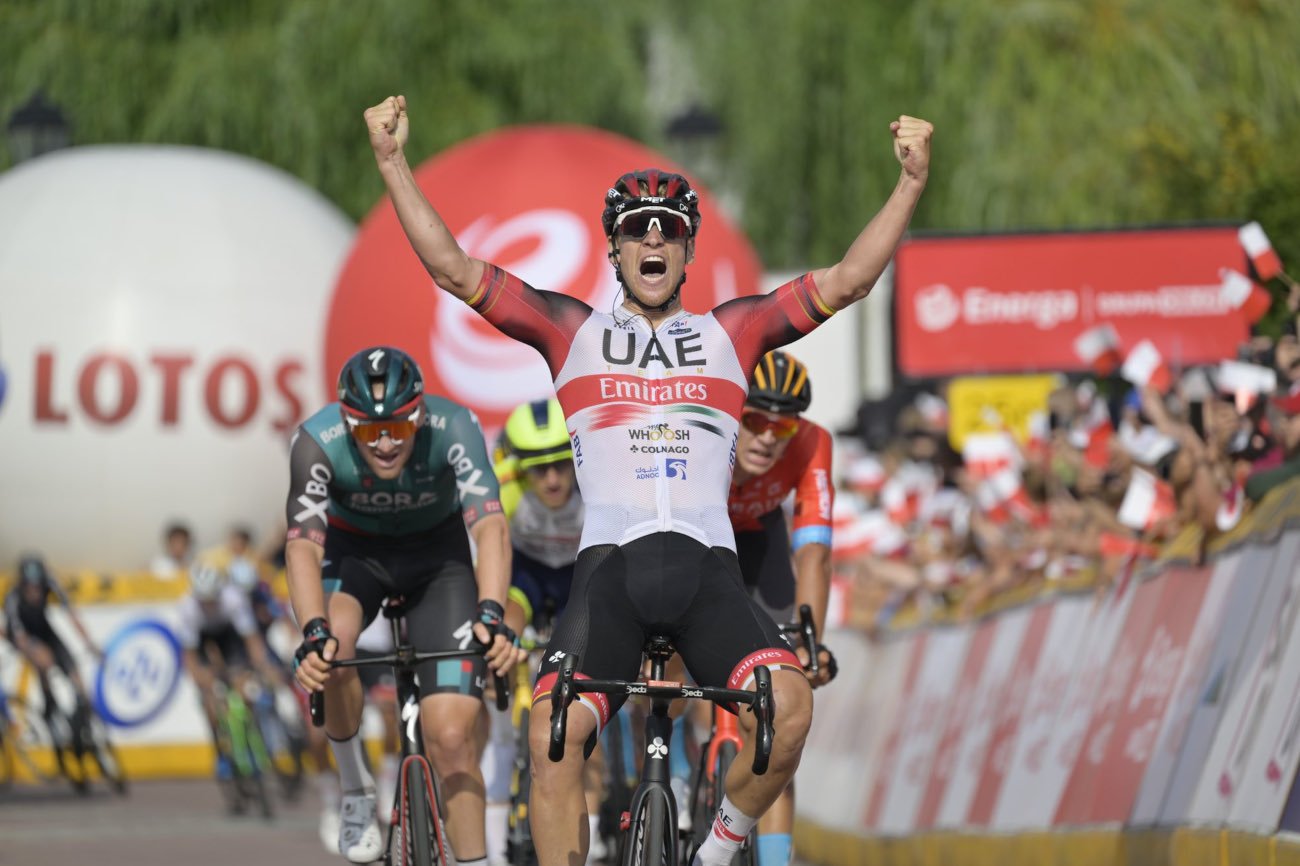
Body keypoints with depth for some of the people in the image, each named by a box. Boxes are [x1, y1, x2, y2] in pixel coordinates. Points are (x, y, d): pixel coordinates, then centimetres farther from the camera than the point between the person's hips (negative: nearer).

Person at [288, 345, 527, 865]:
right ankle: (356, 793, -10)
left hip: (437, 553, 0)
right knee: (331, 650, -33)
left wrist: (491, 616, -58)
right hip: (354, 549, 0)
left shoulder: (454, 428, -31)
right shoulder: (317, 442, -31)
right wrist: (314, 633, -55)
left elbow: (490, 527, -41)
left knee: (451, 734, -13)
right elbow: (303, 545, -38)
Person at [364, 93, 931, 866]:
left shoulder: (730, 334, 18)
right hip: (611, 564, 0)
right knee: (555, 734, -23)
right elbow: (452, 268, 11)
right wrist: (394, 163, 3)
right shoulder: (575, 332, 16)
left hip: (708, 568, 1)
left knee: (789, 704, -26)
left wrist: (912, 182, 1)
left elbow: (846, 282, 11)